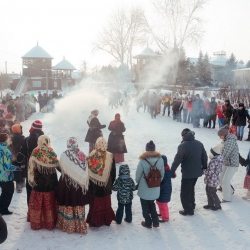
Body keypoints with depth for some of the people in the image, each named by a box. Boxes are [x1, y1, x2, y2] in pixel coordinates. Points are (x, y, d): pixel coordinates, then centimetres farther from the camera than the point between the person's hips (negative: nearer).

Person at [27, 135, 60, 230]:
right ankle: (50, 223, 18)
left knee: (37, 203, 11)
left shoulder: (35, 153, -7)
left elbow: (31, 167, -5)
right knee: (49, 203, 9)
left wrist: (31, 180, 1)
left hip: (38, 183, 0)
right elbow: (57, 166, -6)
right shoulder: (52, 153, -8)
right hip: (50, 183, 0)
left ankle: (36, 223, 19)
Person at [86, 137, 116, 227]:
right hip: (106, 187, 0)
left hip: (93, 187, 0)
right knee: (106, 204, 16)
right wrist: (110, 184, 8)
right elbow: (113, 173, -4)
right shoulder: (110, 157, -14)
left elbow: (87, 173, -7)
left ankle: (95, 221, 23)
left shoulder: (91, 157, -15)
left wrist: (88, 184, 4)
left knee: (95, 204, 14)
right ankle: (107, 220, 28)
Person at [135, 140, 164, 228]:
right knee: (152, 205, 25)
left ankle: (148, 223, 27)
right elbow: (162, 174, -1)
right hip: (155, 189, 4)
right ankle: (155, 222, 26)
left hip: (144, 189, -4)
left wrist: (138, 182, 9)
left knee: (145, 206, 16)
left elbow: (138, 175, -11)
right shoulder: (160, 159, -10)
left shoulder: (143, 161, -21)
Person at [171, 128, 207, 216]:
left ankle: (188, 210, 12)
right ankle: (192, 205, 38)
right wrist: (204, 167, 21)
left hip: (187, 173, -7)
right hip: (197, 172, 7)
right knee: (191, 189, 26)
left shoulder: (183, 146, -18)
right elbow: (204, 157, 9)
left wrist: (172, 171, -9)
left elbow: (177, 160, -18)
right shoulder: (199, 144, 3)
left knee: (185, 192, 7)